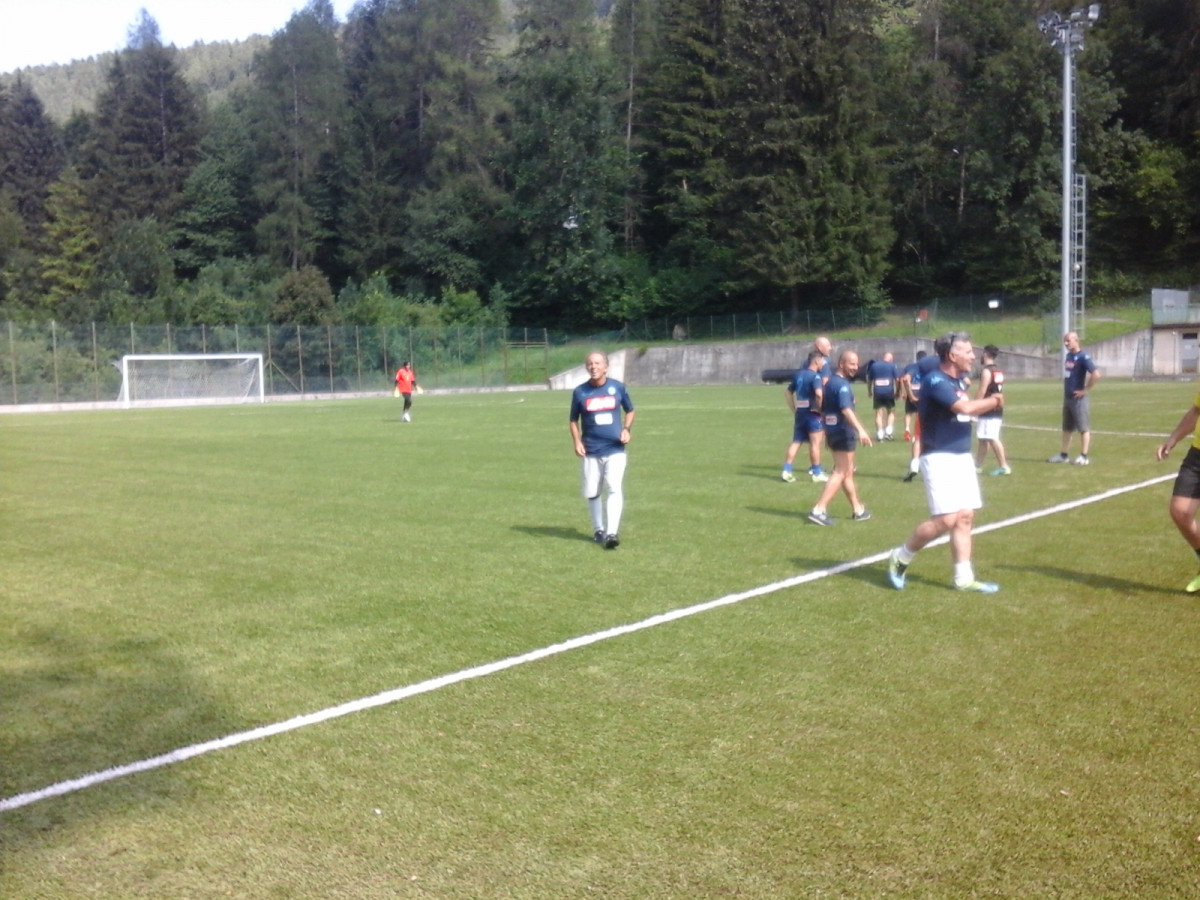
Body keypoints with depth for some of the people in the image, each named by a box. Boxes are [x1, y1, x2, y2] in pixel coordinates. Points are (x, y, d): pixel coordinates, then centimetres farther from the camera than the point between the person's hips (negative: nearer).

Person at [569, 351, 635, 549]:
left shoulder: (618, 387, 1)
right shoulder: (580, 392, 0)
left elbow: (629, 410, 15)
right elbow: (574, 420, 10)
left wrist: (627, 429, -2)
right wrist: (576, 441, -5)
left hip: (615, 449, -1)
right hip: (591, 452, 1)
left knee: (614, 488, -15)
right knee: (591, 493, 8)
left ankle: (612, 533, -16)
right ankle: (599, 530, 28)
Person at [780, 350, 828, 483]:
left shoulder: (799, 374, 11)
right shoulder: (815, 376, -13)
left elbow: (788, 392, 17)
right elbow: (819, 394, -28)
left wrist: (794, 410, 16)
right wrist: (821, 409, -15)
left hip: (800, 412, 7)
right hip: (812, 412, -7)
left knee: (796, 442, 10)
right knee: (815, 443, 1)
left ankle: (786, 471, 5)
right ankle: (817, 473, 6)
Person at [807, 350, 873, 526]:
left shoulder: (830, 382, 13)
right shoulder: (842, 385, -16)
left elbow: (823, 409, 21)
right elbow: (846, 409, -32)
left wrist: (828, 433, 29)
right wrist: (860, 429, -43)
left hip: (832, 431, 10)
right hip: (844, 433, -10)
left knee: (847, 472, 18)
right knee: (840, 473, -6)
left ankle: (858, 509, 29)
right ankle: (819, 510, -13)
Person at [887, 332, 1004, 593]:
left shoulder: (958, 381, 13)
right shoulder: (935, 381, -16)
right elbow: (965, 407, -24)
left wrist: (990, 402, 0)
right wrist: (994, 401, -10)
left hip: (963, 457, 9)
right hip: (939, 458, -9)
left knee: (965, 518, 7)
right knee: (946, 519, -13)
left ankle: (964, 578, 13)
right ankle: (900, 558, 5)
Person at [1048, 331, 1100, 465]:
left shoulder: (1083, 356, -15)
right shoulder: (1068, 356, 11)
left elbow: (1096, 375, -23)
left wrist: (1085, 390, -17)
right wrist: (1065, 390, 14)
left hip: (1078, 398, -9)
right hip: (1067, 397, 9)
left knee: (1083, 428, -1)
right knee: (1067, 428, 14)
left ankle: (1084, 456, 2)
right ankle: (1064, 454, 21)